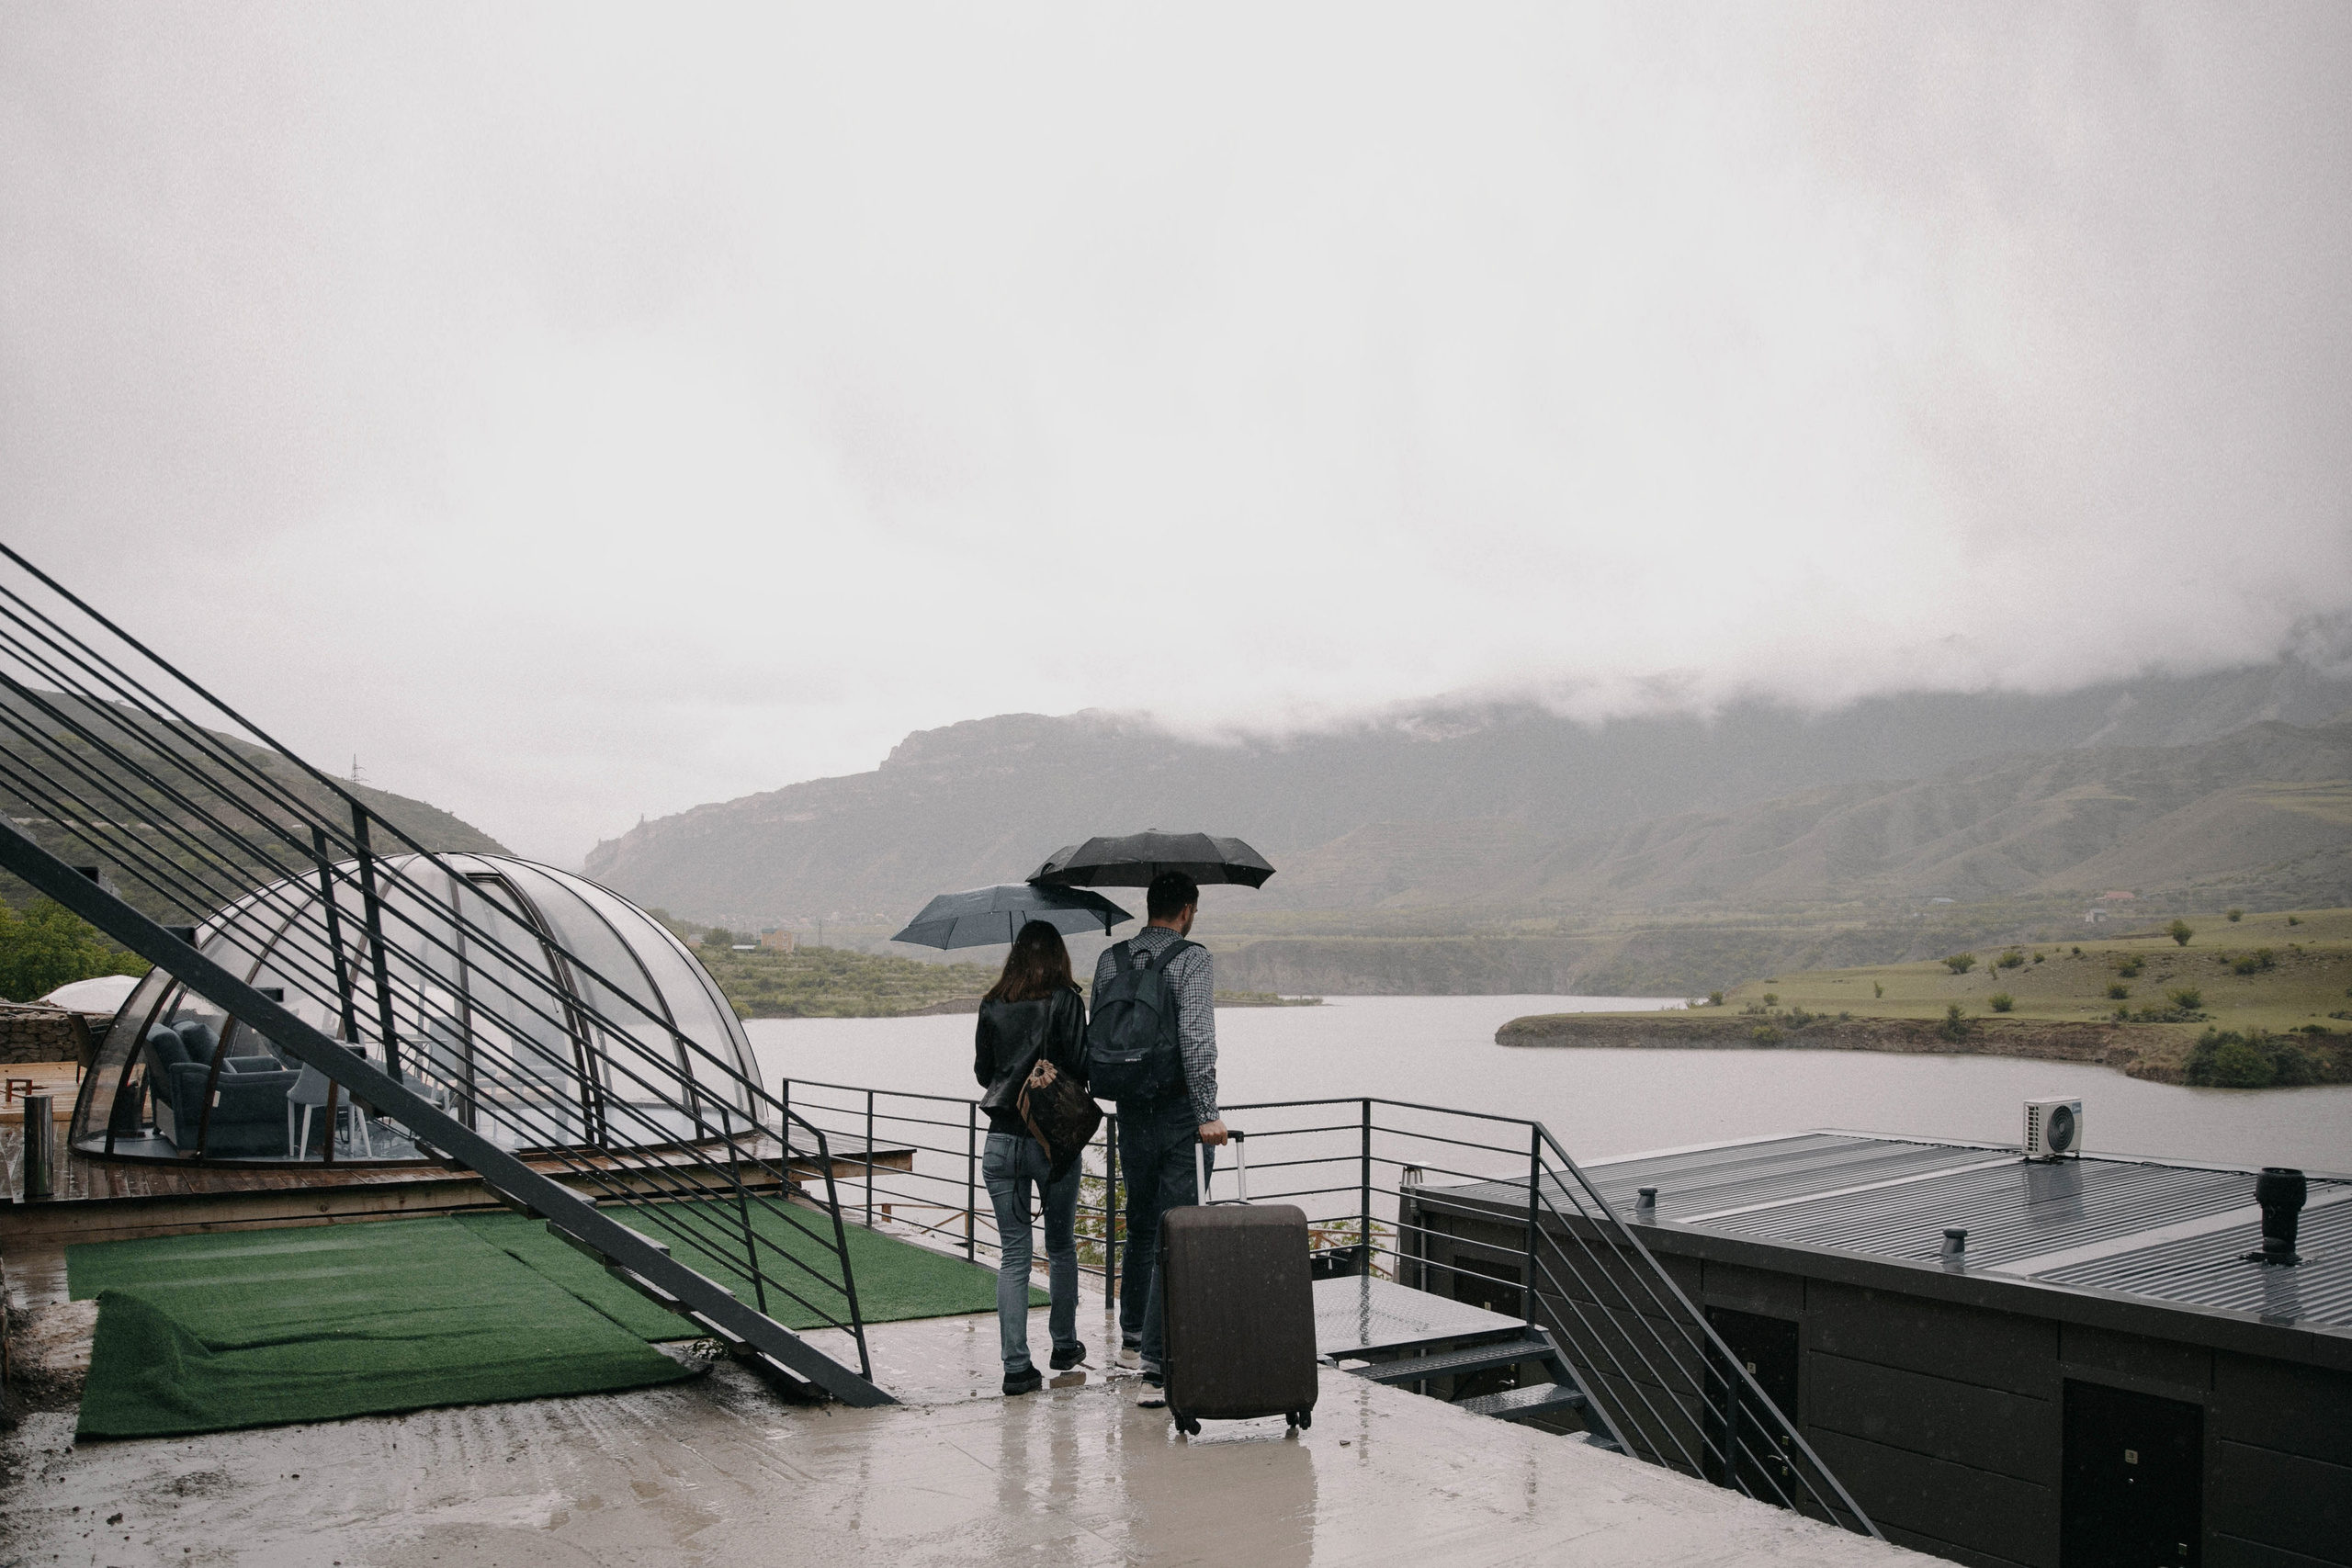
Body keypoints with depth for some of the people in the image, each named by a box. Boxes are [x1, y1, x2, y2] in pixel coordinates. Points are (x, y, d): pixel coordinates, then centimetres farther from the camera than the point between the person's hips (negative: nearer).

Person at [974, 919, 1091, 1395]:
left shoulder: (992, 1005, 3)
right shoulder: (1065, 1002, -7)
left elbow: (982, 1071, 10)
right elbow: (1080, 1069, -9)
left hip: (1001, 1141, 2)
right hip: (1054, 1139, -2)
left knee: (1012, 1254, 5)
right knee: (1061, 1246, 17)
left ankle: (1016, 1365, 0)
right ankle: (1064, 1345, 29)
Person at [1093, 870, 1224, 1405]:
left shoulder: (1110, 959, 7)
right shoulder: (1191, 958, -10)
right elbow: (1197, 1039, -20)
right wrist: (1208, 1114, -19)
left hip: (1131, 1113, 6)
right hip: (1181, 1111, -6)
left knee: (1140, 1227, 22)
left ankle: (1132, 1337, 36)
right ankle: (1157, 1364, -4)